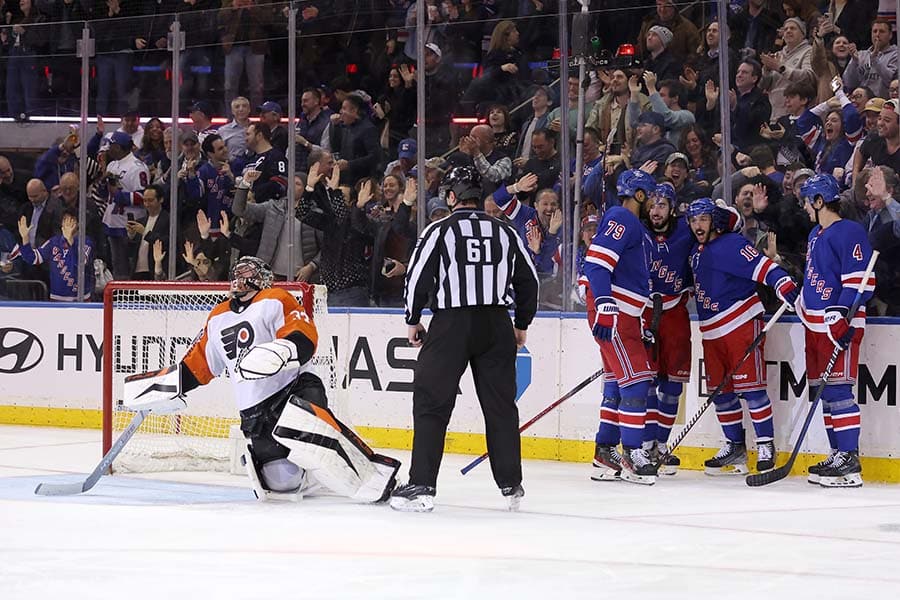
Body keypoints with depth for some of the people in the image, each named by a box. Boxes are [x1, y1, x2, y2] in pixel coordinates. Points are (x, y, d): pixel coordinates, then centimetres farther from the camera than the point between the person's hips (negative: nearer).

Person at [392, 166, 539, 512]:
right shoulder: (506, 233, 9)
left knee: (431, 403, 0)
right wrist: (521, 324, 26)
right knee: (501, 404, 12)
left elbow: (418, 276, -5)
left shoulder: (439, 230, -3)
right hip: (496, 326, 4)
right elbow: (528, 280, 14)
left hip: (451, 325, -4)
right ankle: (511, 486, 14)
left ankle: (422, 487, -6)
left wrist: (413, 320, 9)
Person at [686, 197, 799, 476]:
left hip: (741, 323, -9)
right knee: (720, 389, 9)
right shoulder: (697, 253, 15)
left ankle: (766, 445, -2)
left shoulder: (732, 245, -13)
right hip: (712, 332, 9)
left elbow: (763, 268, -23)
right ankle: (735, 445, 19)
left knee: (749, 384, -9)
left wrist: (788, 290, -35)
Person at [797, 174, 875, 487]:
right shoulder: (816, 234, 19)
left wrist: (841, 314, -23)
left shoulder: (849, 232, -11)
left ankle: (850, 461, -16)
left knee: (837, 389, -14)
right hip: (816, 324, 10)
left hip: (840, 323, -10)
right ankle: (838, 454, 15)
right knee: (823, 392, 10)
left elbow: (860, 279, -18)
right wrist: (802, 303, 28)